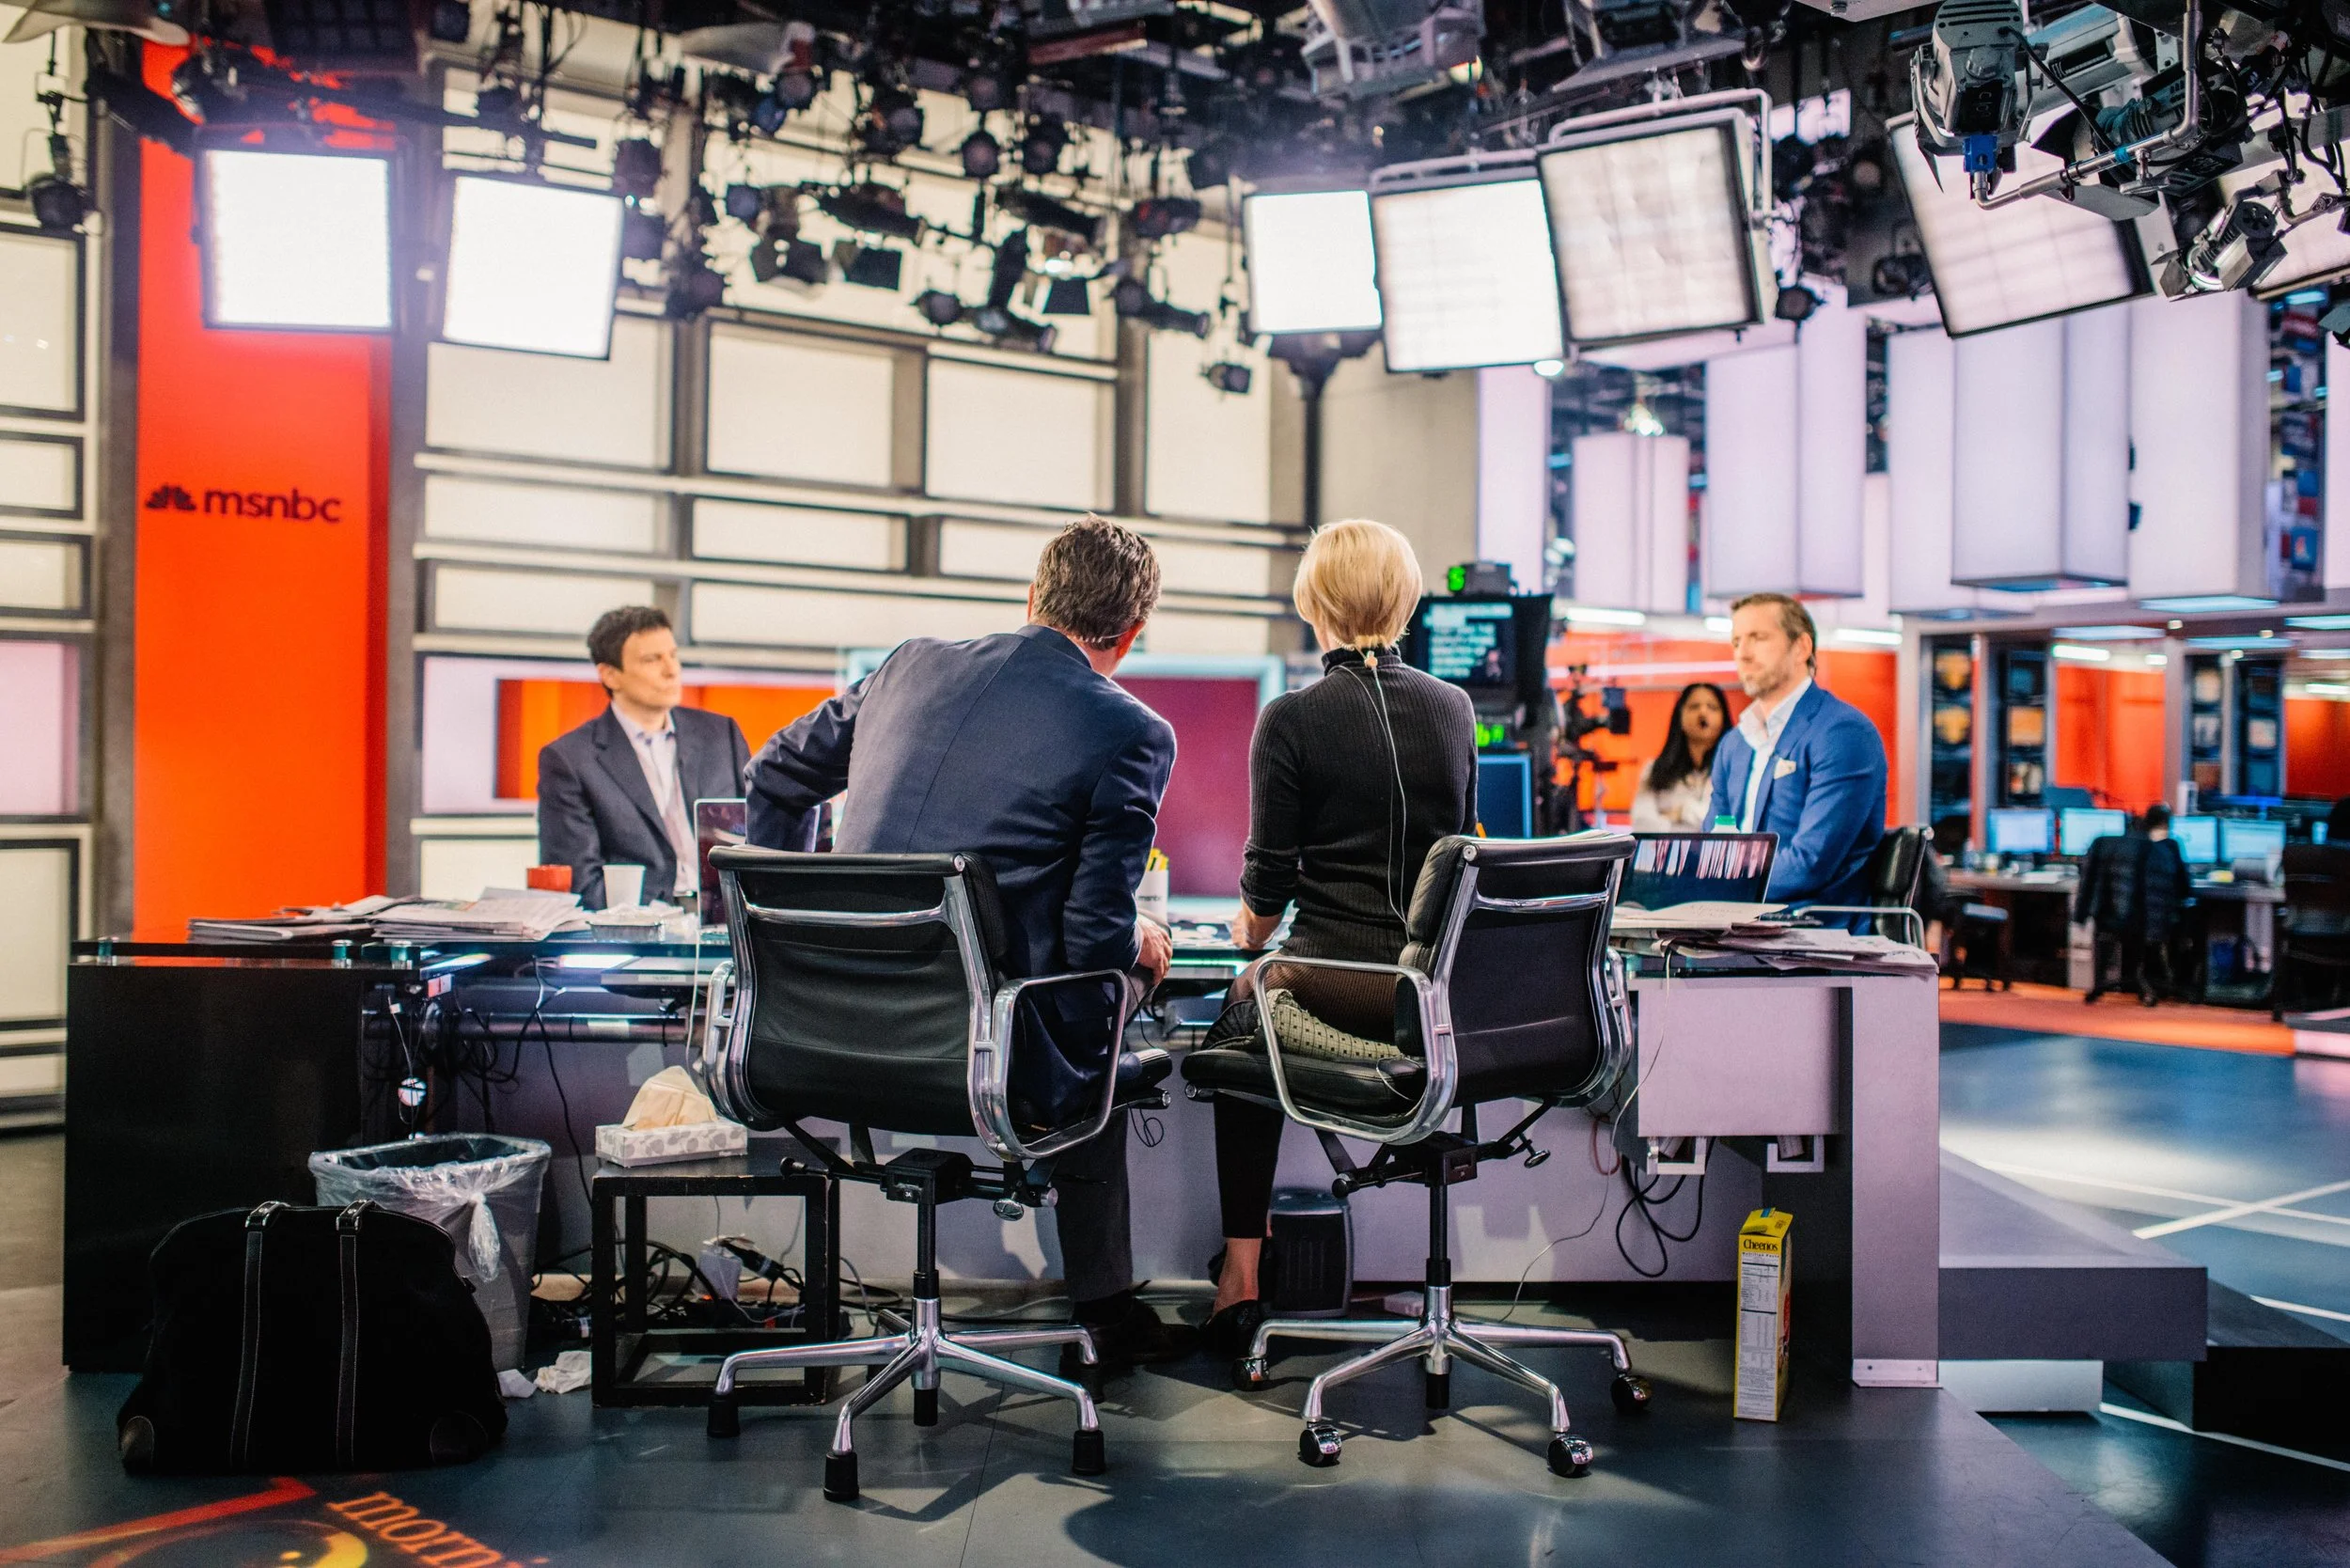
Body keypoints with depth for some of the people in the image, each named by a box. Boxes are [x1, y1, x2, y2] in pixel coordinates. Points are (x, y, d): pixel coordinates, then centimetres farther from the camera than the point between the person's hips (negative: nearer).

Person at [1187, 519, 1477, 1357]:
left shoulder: (1292, 719, -9)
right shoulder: (1454, 708, 5)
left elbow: (1269, 877, -4)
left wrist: (1252, 932, 18)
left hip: (1337, 987, -5)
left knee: (1239, 1028, 26)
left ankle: (1242, 1271, 22)